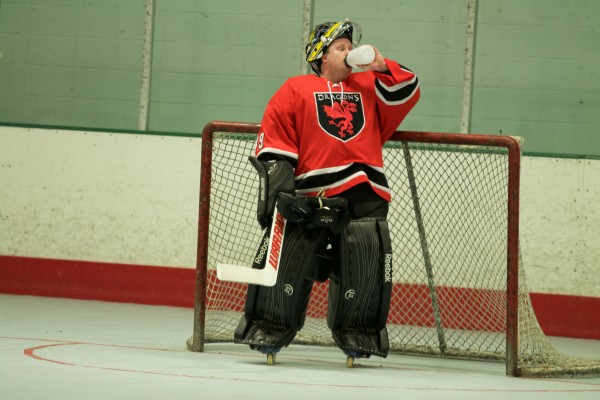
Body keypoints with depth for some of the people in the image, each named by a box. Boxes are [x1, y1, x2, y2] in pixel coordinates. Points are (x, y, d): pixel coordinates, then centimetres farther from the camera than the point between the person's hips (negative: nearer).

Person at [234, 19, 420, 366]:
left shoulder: (369, 87, 22)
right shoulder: (295, 90, 11)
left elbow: (407, 94, 14)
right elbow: (274, 142, 5)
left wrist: (383, 67, 0)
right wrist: (279, 188, -5)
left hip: (364, 197, 3)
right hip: (312, 197, -3)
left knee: (367, 273, -2)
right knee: (287, 263, -10)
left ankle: (358, 341, 13)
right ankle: (268, 335, 1)